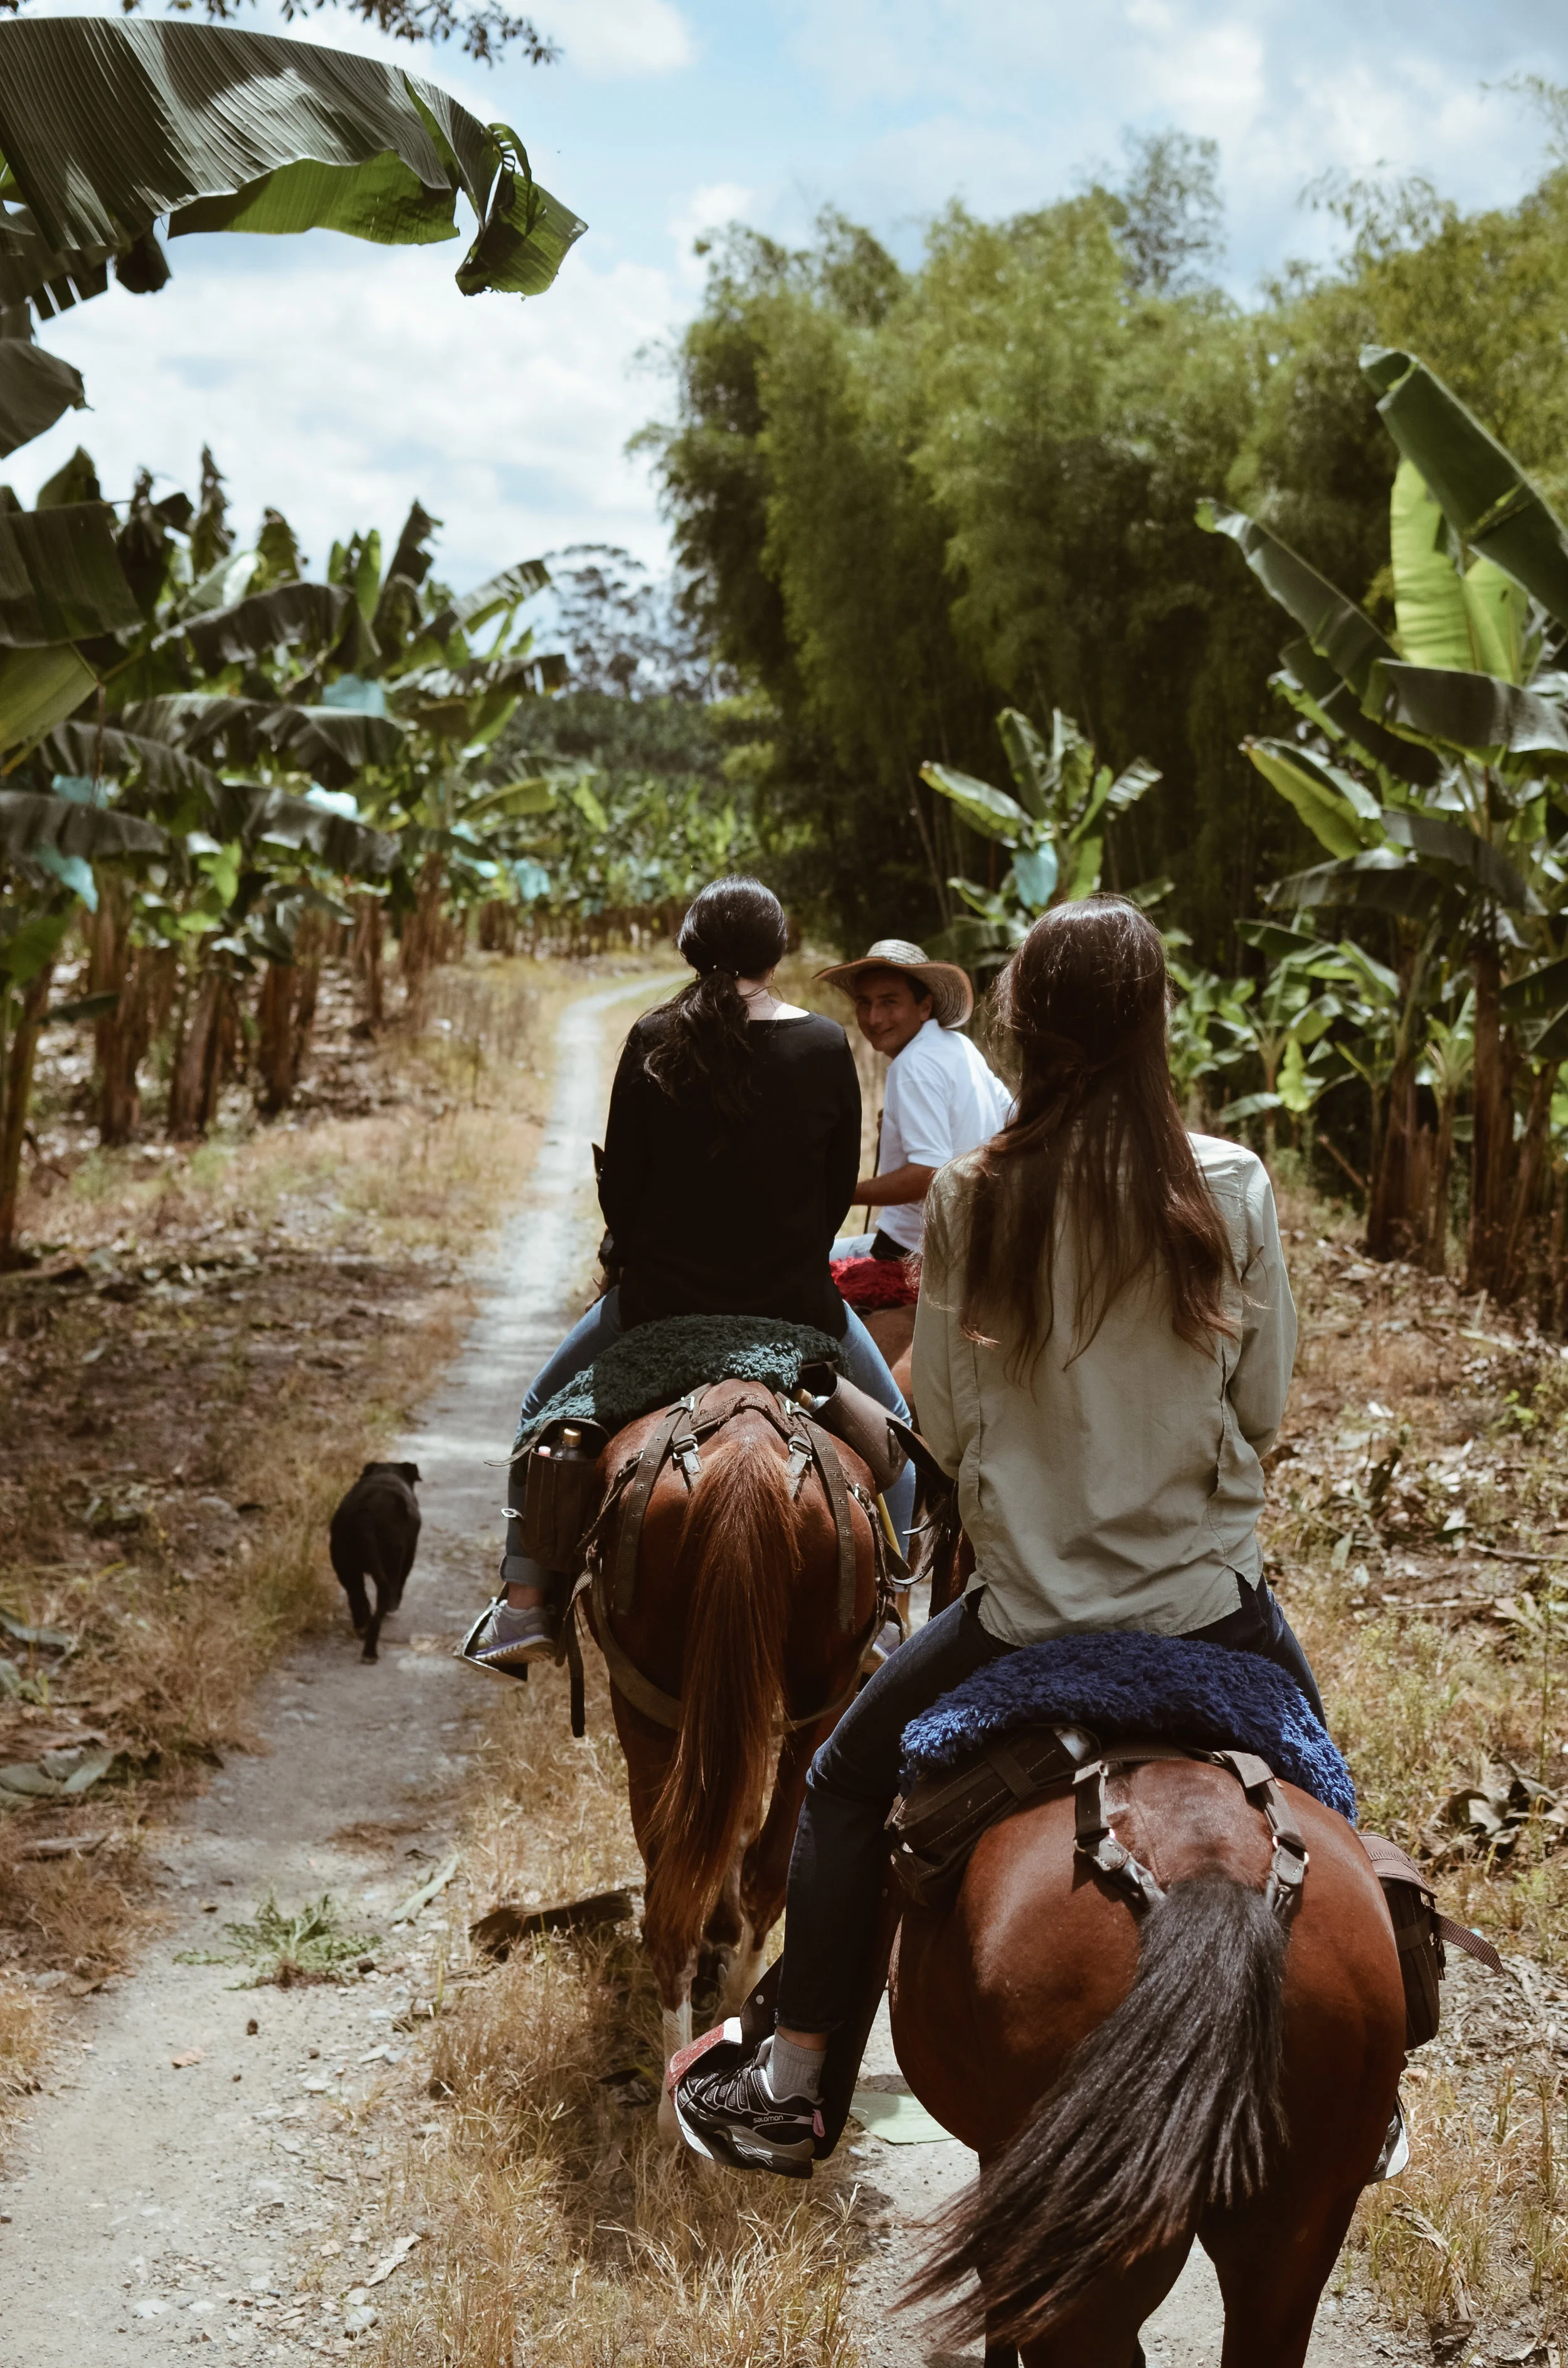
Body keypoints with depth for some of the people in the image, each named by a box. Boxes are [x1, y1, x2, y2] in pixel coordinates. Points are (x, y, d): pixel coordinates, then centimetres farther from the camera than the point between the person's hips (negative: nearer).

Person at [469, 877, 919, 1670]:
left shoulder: (654, 1041, -6)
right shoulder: (827, 1046, -4)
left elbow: (618, 1187, -2)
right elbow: (840, 1188, 2)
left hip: (661, 1300, 0)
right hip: (794, 1301, 0)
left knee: (544, 1410, 23)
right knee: (890, 1427, 26)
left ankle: (525, 1602, 15)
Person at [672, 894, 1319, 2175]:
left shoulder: (970, 1199, -11)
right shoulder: (1234, 1188, -11)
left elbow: (945, 1423, -3)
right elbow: (1264, 1404, -1)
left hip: (1032, 1604, -1)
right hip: (1211, 1604, 1)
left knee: (847, 1783, 22)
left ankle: (791, 2087, 25)